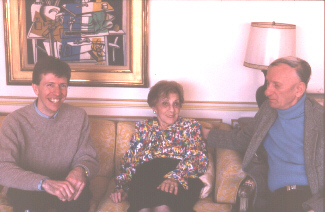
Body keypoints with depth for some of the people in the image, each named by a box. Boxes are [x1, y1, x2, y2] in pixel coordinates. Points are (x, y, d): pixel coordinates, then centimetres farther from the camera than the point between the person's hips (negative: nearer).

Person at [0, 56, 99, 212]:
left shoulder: (78, 117, -1)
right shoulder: (15, 122, -11)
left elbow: (88, 158, 0)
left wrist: (81, 169, -27)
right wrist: (45, 182, -38)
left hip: (64, 185, 2)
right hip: (28, 190, -1)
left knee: (81, 192, -31)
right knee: (26, 198, -35)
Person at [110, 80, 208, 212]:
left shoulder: (191, 126, 18)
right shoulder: (142, 128, 23)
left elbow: (199, 159, 2)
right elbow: (130, 161, 17)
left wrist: (175, 176, -18)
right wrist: (121, 187, -3)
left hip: (182, 182, -1)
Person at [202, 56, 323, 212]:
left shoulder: (320, 120, -5)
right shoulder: (268, 109, 14)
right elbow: (243, 139, 28)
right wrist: (207, 134, 27)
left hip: (312, 198, -3)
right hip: (274, 198, 4)